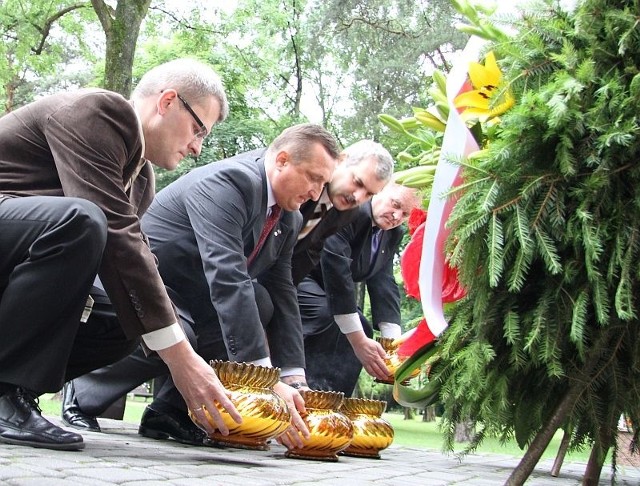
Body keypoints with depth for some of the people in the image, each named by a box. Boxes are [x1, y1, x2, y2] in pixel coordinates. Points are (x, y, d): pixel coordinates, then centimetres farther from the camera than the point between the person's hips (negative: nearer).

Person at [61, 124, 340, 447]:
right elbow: (227, 280, -37)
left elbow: (282, 295, 0)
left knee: (260, 303, -15)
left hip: (189, 293, 8)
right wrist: (265, 378, -41)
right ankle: (82, 392, -5)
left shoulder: (288, 220, 1)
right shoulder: (226, 183, -27)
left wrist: (294, 379, -12)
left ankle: (170, 411, -8)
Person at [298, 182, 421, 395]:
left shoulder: (392, 234, 0)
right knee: (326, 313, -32)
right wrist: (359, 342, -36)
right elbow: (336, 269, -35)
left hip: (326, 286, 10)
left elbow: (385, 285, -3)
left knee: (362, 330, 0)